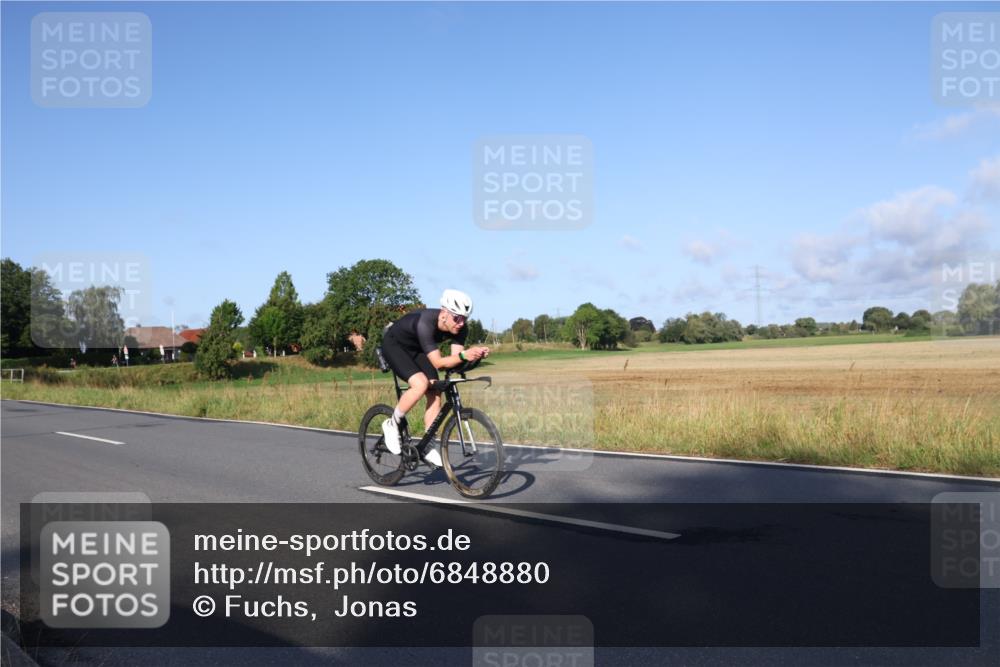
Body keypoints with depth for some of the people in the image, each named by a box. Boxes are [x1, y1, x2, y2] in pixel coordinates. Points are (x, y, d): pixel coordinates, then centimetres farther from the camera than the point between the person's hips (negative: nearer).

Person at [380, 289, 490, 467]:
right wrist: (463, 355, -54)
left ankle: (427, 447, 4)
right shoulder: (425, 322, -39)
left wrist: (475, 354, -41)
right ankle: (391, 425, -7)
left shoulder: (460, 329, -20)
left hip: (416, 349, 7)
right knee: (421, 384, -28)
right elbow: (437, 362, -40)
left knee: (435, 395, -7)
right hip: (394, 345, -6)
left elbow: (455, 358, -23)